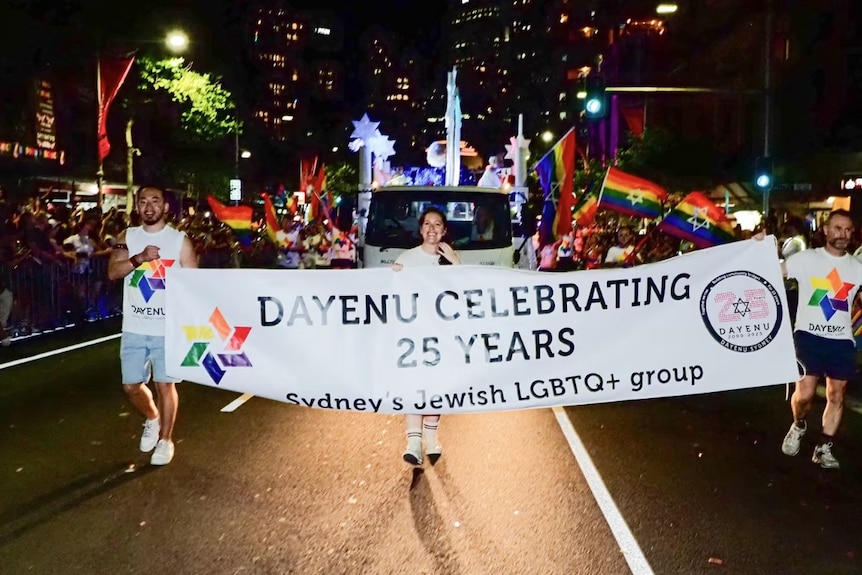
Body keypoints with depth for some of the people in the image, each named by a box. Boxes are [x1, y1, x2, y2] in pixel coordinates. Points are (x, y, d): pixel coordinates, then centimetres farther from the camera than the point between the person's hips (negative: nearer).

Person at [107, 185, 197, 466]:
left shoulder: (180, 240, -4)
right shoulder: (127, 237, 5)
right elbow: (112, 272, -6)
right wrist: (139, 258, -23)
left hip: (167, 328, -3)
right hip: (133, 327, 3)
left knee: (165, 384, 4)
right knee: (131, 385, 10)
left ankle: (166, 440, 22)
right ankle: (152, 419, 39)